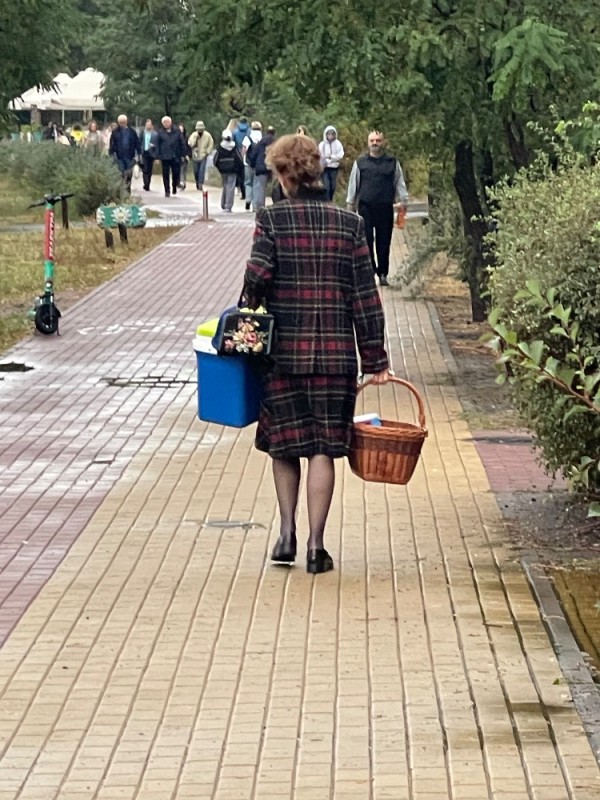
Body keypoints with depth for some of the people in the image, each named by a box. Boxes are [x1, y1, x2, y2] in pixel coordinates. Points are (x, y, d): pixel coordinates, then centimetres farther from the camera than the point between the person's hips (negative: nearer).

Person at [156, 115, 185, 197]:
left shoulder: (177, 131, 4)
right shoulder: (161, 132, 3)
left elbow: (181, 143, 6)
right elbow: (157, 145, 3)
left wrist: (182, 154, 1)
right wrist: (158, 156, -3)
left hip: (175, 156, 0)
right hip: (165, 156, 0)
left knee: (176, 173, 2)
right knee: (166, 174, 1)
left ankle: (174, 186, 28)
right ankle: (167, 191, 9)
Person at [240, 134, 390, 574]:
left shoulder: (272, 219, -5)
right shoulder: (350, 224, 1)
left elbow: (256, 280, -14)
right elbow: (365, 295, 1)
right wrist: (376, 358, 5)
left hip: (283, 349, -1)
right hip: (336, 352, 1)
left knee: (284, 444, 15)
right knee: (324, 448, 4)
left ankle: (287, 533, 14)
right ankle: (315, 545, 4)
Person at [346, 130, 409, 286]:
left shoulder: (393, 163, 8)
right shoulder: (360, 162, 7)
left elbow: (399, 183, 11)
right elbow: (353, 184, 11)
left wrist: (404, 200, 3)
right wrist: (350, 203, 11)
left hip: (385, 208, 0)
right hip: (365, 207, 0)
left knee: (384, 242, 2)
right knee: (366, 240, -2)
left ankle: (383, 273, 9)